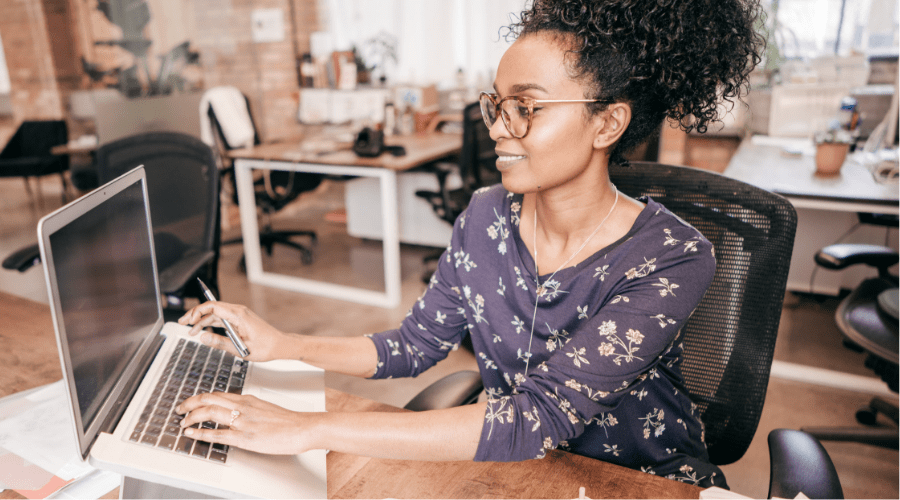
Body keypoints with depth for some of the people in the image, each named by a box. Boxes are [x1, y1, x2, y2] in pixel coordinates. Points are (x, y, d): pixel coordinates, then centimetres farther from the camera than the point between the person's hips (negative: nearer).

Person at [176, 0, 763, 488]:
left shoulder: (672, 260, -24)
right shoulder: (486, 218, -8)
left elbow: (537, 417, -31)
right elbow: (414, 345, 1)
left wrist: (309, 429, -33)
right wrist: (283, 346, -12)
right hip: (513, 466, 3)